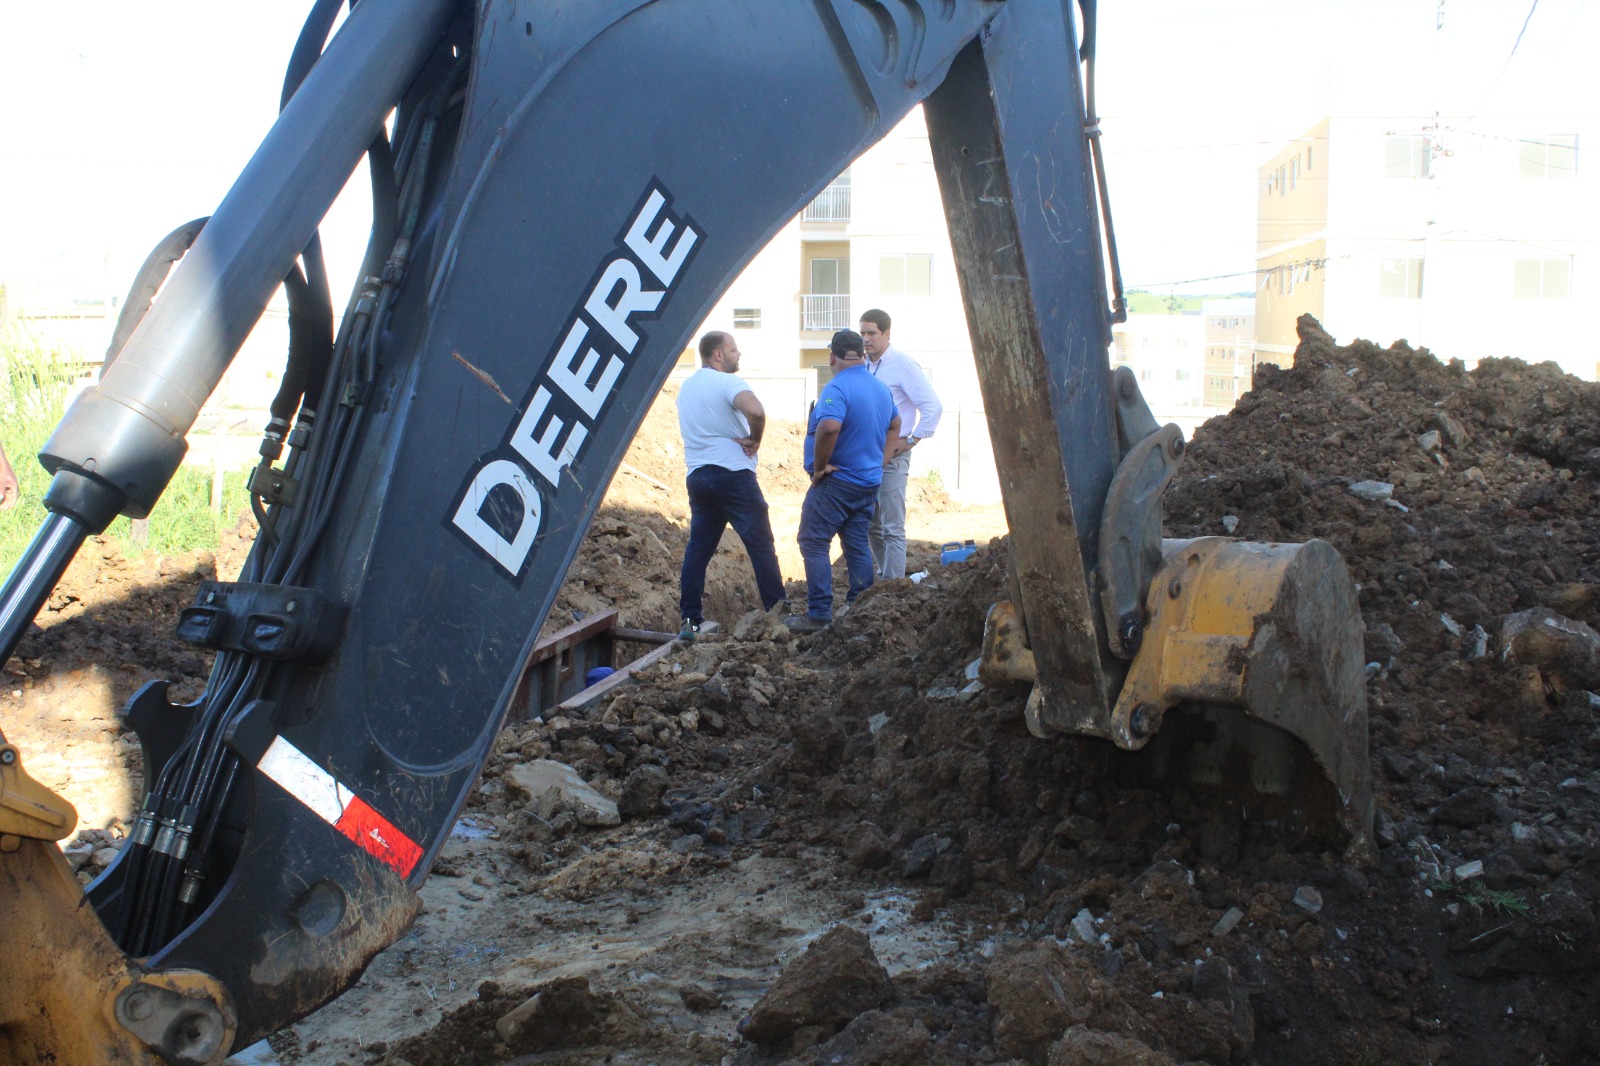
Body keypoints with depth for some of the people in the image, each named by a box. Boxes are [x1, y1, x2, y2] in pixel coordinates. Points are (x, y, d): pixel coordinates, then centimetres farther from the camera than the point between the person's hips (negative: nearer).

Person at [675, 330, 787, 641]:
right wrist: (754, 439, -12)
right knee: (761, 545, 2)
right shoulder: (728, 382, -11)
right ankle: (778, 612, 7)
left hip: (697, 475, 7)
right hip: (733, 474, -7)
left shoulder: (686, 387, 16)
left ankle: (689, 620, 6)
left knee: (698, 548, 8)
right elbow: (756, 411, -30)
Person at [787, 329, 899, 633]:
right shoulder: (881, 388, 10)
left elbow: (829, 427, -35)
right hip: (870, 482, 8)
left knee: (813, 543, -2)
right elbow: (894, 425, 25)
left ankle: (819, 614, -5)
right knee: (858, 545, 13)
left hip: (836, 482, -8)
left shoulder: (837, 388, -18)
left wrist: (819, 465, -21)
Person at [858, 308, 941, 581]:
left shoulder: (902, 365, -9)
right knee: (871, 525, 14)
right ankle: (883, 574, 26)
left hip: (891, 456, -7)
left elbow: (933, 406, -12)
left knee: (892, 528, -4)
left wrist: (910, 441, -12)